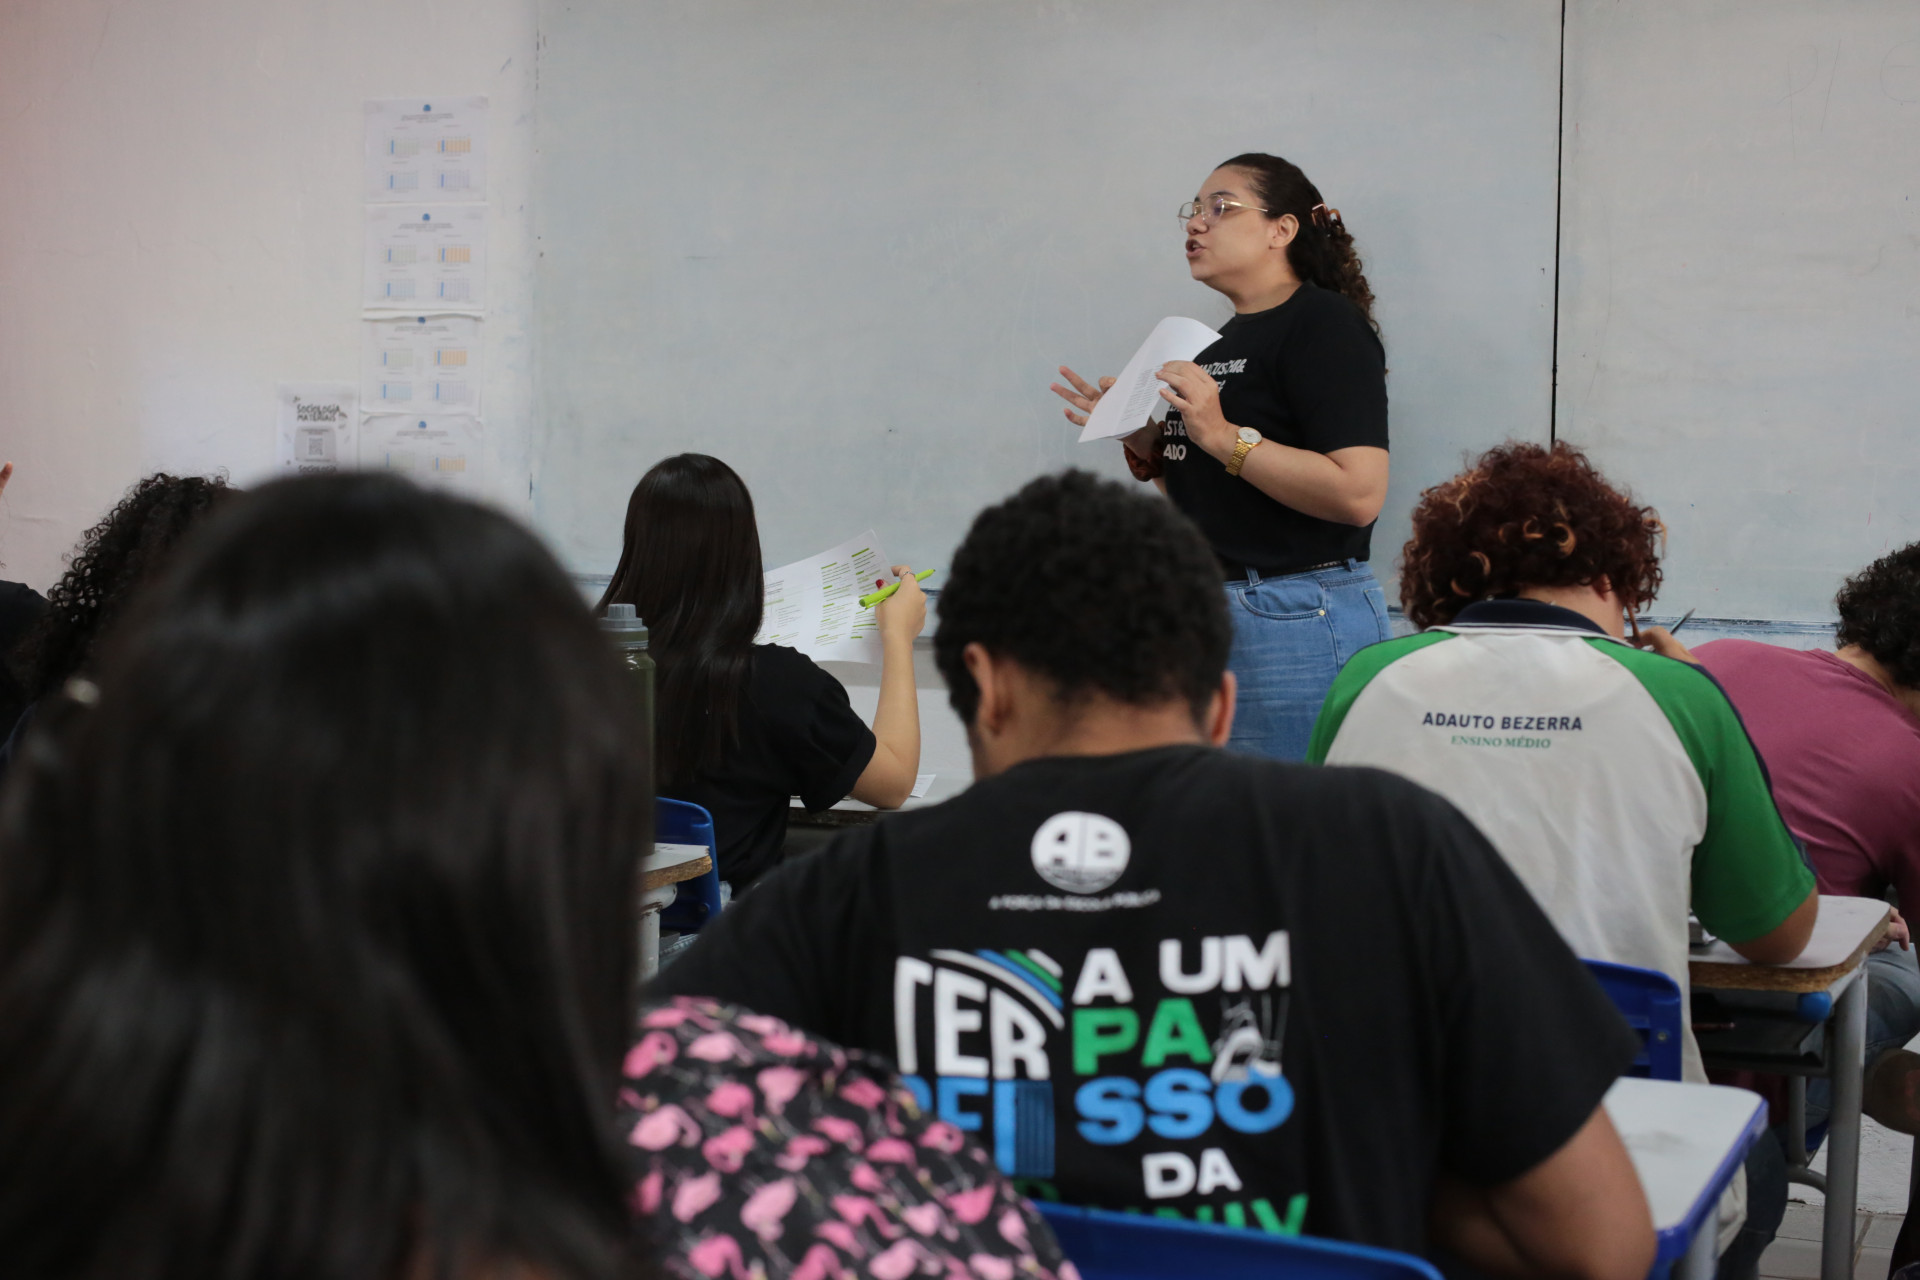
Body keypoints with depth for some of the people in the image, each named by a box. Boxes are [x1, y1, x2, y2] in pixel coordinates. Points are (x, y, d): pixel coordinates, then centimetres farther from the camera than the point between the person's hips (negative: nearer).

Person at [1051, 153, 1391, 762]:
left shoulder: (1326, 324, -9)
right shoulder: (1223, 341, 19)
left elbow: (1358, 493, -22)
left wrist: (1223, 436, -21)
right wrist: (1140, 440, 7)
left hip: (1296, 620, -9)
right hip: (1203, 617, 9)